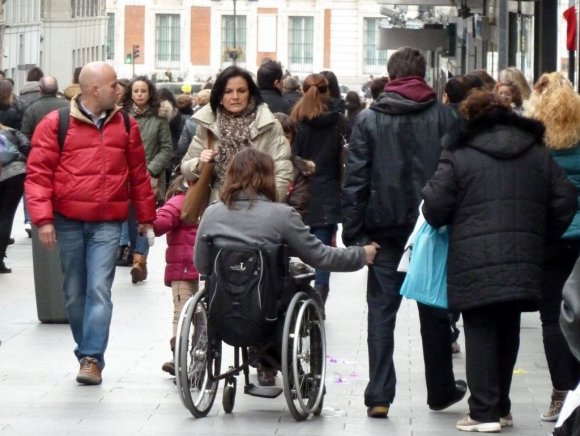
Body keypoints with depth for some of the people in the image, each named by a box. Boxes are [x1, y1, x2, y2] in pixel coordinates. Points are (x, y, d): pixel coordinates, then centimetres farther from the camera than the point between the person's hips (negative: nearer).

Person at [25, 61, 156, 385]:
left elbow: (138, 173, 14)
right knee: (74, 292, 9)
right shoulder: (55, 124, -4)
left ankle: (92, 358, -12)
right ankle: (88, 352, 23)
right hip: (68, 222, 0)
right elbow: (38, 174, -6)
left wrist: (146, 215, 17)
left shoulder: (125, 125, 6)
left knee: (99, 290, -11)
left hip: (108, 224, 0)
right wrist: (43, 218, -14)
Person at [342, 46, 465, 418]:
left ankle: (379, 396, -5)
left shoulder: (369, 119, -2)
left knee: (382, 311, 3)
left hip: (385, 227, -1)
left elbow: (355, 180, -3)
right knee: (434, 311, 13)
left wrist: (352, 233, 0)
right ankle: (440, 391, 23)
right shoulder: (444, 116, 0)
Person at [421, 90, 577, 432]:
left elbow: (435, 207, -7)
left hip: (475, 264, -4)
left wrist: (440, 222, 15)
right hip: (523, 263, 4)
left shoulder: (459, 156, -4)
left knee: (481, 334, 1)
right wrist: (542, 237, 18)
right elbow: (565, 199, 9)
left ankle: (484, 412, -3)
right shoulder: (538, 154, 11)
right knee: (508, 333, 15)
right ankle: (501, 407, 21)